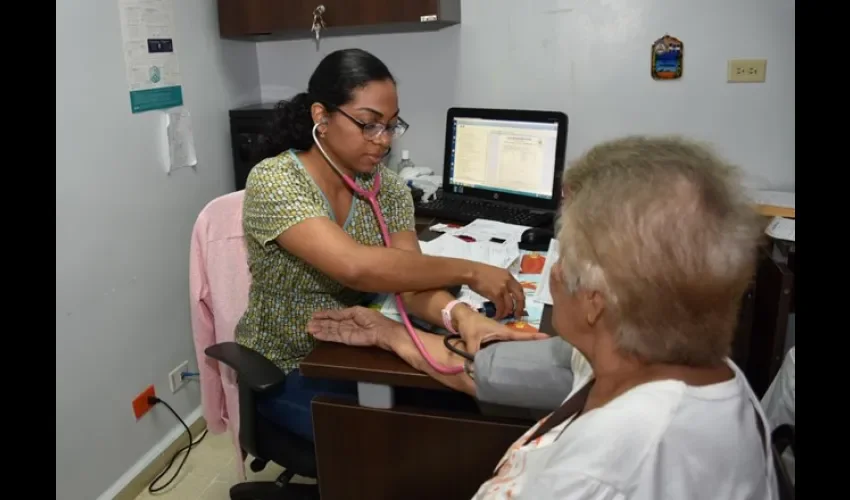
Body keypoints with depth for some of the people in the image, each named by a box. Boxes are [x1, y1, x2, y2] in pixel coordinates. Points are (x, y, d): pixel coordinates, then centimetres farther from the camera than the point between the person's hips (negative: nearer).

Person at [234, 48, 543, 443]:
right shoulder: (273, 181, -22)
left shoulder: (389, 188, -5)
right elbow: (356, 267, -36)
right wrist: (468, 271, -29)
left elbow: (410, 280, -18)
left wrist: (461, 315, -39)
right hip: (284, 372, -4)